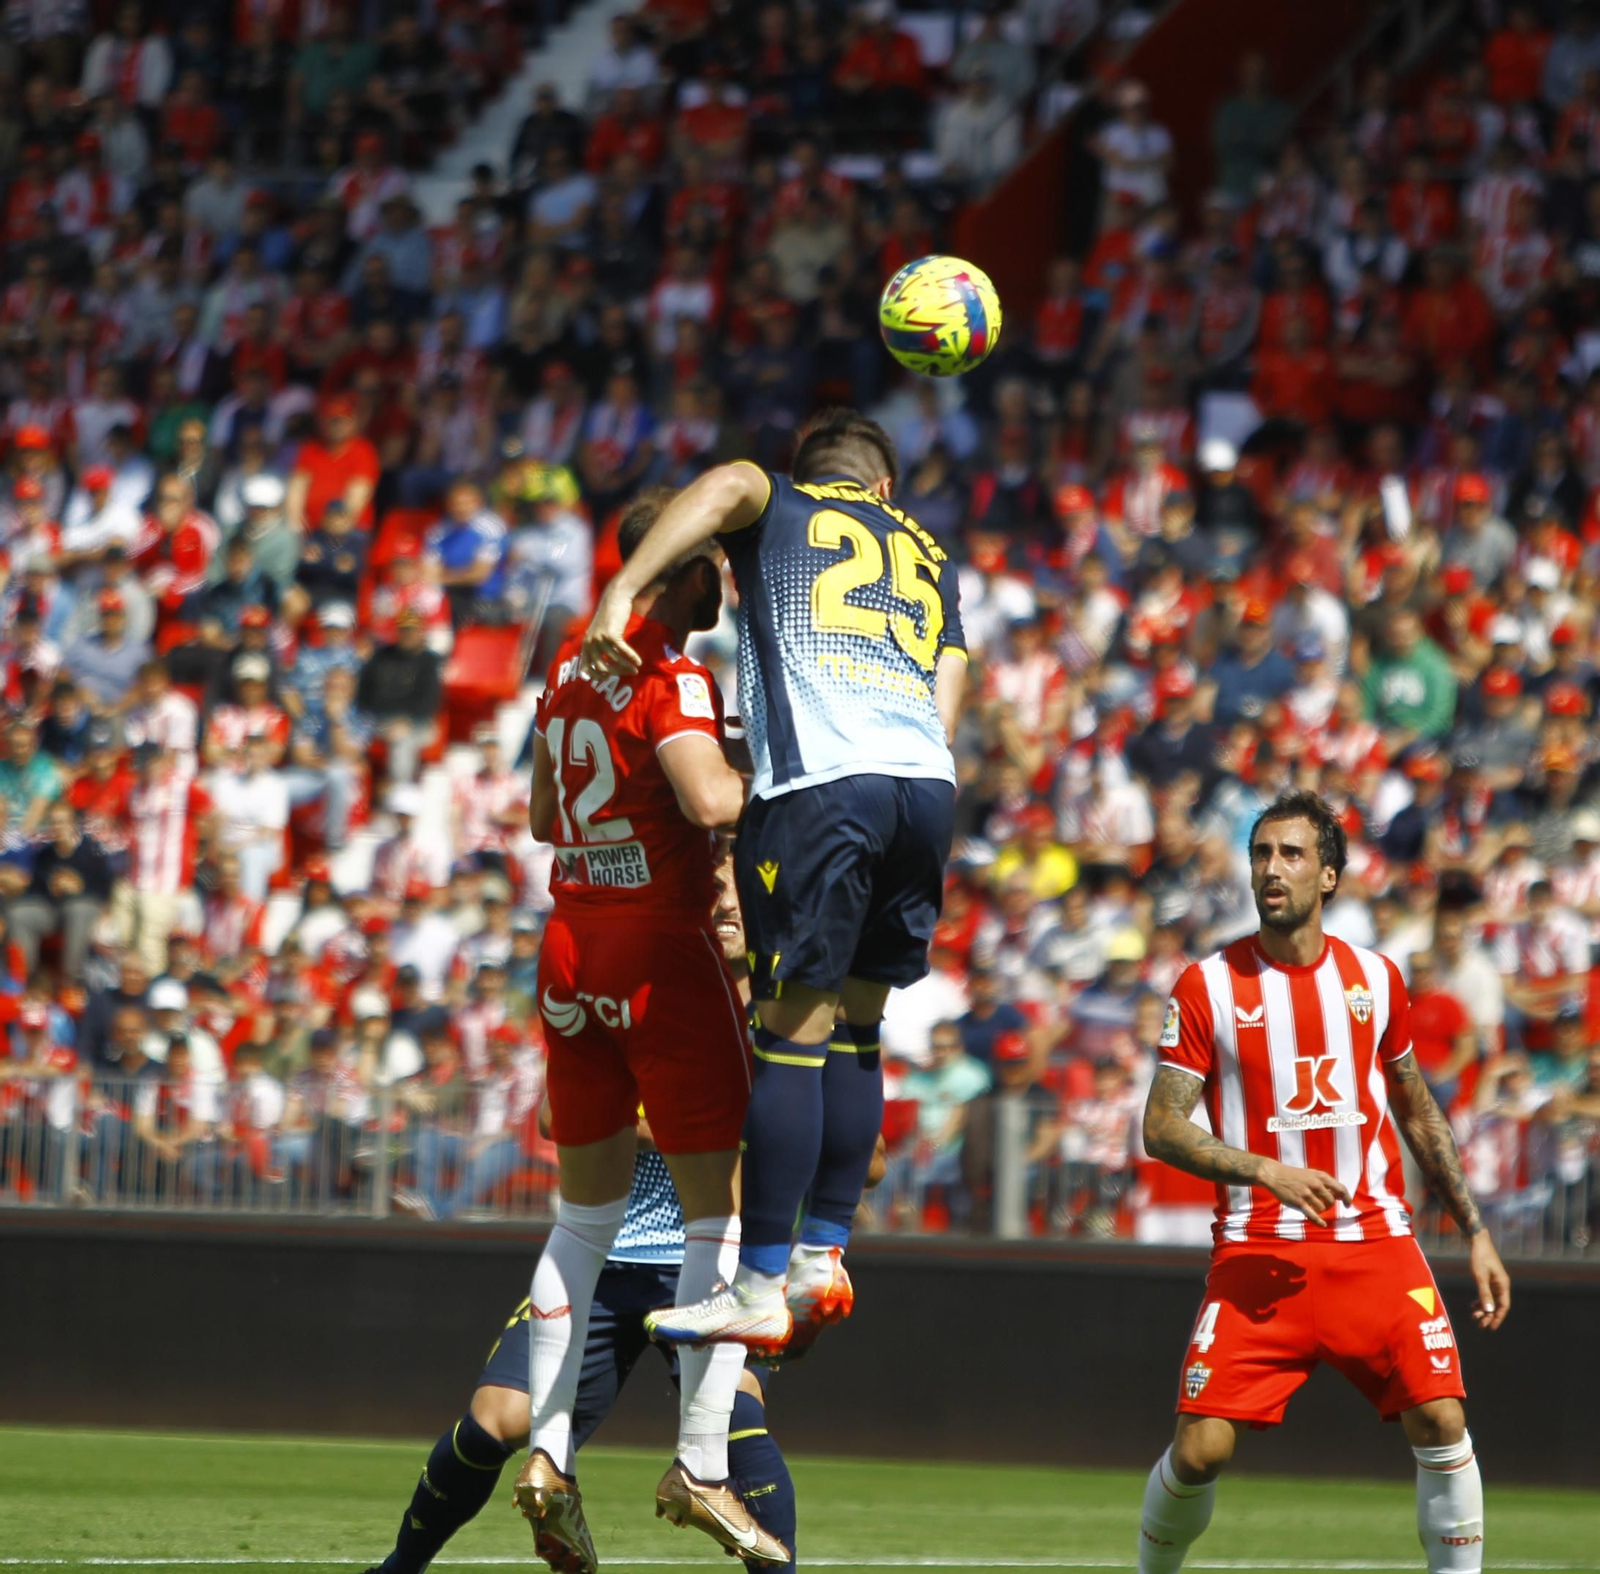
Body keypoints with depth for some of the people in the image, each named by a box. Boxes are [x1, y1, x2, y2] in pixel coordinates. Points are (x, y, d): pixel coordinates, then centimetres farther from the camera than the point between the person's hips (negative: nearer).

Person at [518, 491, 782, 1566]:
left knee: (587, 1215, 15)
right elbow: (712, 801, -29)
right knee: (722, 1209, 1)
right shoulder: (671, 678, -14)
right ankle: (701, 1466, 1)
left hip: (571, 948, 8)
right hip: (664, 950, -8)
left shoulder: (569, 668, 11)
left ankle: (549, 1451, 8)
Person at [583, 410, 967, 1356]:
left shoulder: (780, 508, 20)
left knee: (794, 1033, -5)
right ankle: (824, 1256, 13)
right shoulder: (929, 556, 31)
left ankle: (761, 1288, -7)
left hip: (820, 781, -5)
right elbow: (946, 700, 21)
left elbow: (728, 488, -5)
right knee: (854, 1031, 16)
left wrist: (622, 592, -14)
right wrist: (925, 859, 22)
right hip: (928, 783, 5)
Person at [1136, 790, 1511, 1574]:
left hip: (1376, 1240, 2)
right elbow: (1162, 1128, -4)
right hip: (1259, 1251, -2)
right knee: (1200, 1449, -10)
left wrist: (1475, 1232, 17)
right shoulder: (1208, 986, -2)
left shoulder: (1375, 977, 8)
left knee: (1441, 1422, -11)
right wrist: (1267, 1171, -18)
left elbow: (1417, 1111, 20)